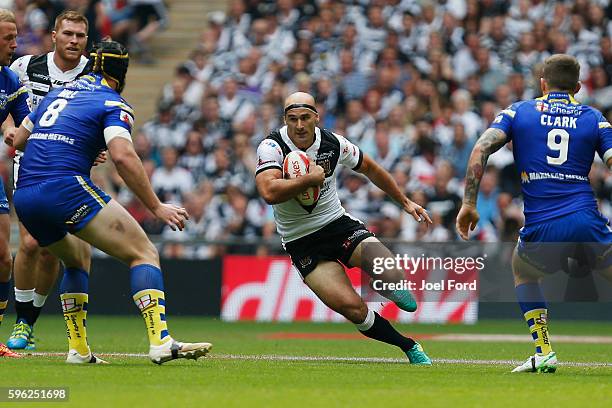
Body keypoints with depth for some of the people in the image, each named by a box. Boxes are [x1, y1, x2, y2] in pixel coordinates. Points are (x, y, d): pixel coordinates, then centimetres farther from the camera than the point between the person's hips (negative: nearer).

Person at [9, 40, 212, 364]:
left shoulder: (58, 94, 25)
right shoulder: (114, 105, 4)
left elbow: (17, 140, 31)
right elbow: (122, 156, -13)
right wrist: (156, 207, -11)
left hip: (23, 198, 7)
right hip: (66, 188, -7)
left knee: (77, 259, 31)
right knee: (144, 253, -4)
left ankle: (78, 349, 23)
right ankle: (161, 342, -21)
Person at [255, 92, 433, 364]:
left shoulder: (333, 143, -4)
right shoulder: (272, 147, -16)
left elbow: (369, 168, 15)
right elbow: (269, 192, -34)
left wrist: (405, 202, 22)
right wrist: (310, 179, -25)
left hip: (339, 224, 3)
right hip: (302, 243, -3)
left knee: (391, 275, -25)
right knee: (352, 307, -22)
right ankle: (409, 347, -2)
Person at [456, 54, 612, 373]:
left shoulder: (518, 112, 12)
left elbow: (481, 149, -1)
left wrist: (468, 203, -1)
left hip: (541, 226, 0)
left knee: (522, 271, 31)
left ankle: (544, 352, 19)